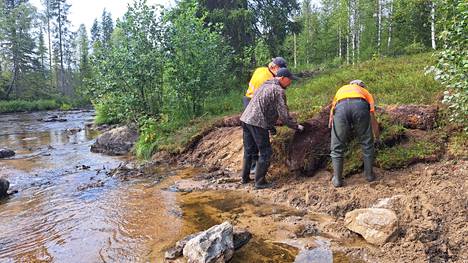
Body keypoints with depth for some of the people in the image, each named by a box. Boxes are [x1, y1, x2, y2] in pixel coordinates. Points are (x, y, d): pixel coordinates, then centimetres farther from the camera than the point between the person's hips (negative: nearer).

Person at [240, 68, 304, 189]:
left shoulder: (266, 84, 20)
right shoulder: (279, 91, -7)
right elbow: (284, 115, -10)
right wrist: (296, 126, 4)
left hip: (245, 119, 9)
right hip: (257, 123, -9)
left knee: (249, 151, 19)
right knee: (265, 153, 2)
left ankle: (245, 178, 28)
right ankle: (260, 182, 6)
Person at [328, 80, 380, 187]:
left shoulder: (341, 89, 44)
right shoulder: (366, 93, 40)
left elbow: (331, 118, 41)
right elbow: (373, 120, 40)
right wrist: (377, 138, 54)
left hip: (341, 107, 0)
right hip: (360, 106, 0)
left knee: (337, 147, 15)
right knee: (367, 144, 22)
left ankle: (337, 179, 23)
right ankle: (369, 174, 34)